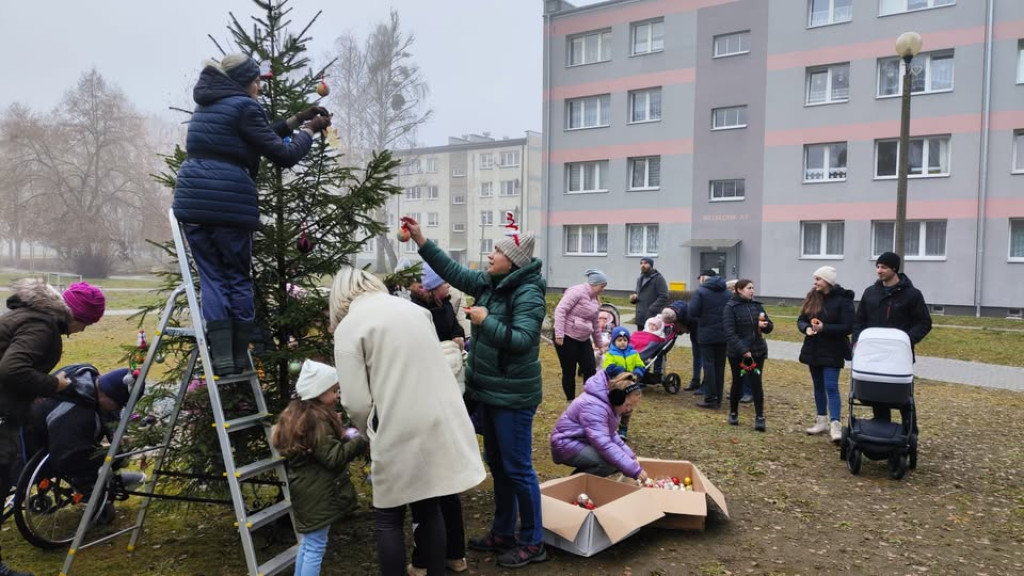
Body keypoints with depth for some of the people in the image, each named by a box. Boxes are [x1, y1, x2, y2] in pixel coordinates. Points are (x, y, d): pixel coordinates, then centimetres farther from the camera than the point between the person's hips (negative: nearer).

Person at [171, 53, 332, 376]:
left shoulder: (207, 104, 21)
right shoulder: (244, 107, -4)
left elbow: (258, 138, 26)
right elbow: (283, 155, -3)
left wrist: (295, 120, 30)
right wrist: (308, 130, 12)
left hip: (193, 201, 6)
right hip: (228, 204, -6)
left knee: (213, 277, 6)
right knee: (238, 279, 6)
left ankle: (223, 359, -1)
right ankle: (239, 359, 8)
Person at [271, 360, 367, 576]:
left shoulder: (297, 413, 12)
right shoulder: (317, 419, -20)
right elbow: (334, 457, -23)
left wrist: (341, 434, 8)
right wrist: (360, 441, -20)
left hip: (305, 489, 10)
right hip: (316, 492, -10)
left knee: (307, 543, 19)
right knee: (316, 546, -3)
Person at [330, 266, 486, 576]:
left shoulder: (349, 326, -3)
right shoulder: (414, 309, 14)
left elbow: (356, 402, -9)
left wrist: (372, 433, 11)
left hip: (401, 432, -5)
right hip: (441, 423, 6)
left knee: (388, 519, 12)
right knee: (430, 508, 19)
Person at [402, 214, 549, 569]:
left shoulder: (528, 293, -18)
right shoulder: (488, 283, 5)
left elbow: (522, 339, -27)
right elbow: (454, 272, 12)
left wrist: (486, 321, -22)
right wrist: (421, 241, 8)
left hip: (513, 395, -8)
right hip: (487, 391, 9)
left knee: (518, 468, 1)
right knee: (497, 464, 18)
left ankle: (532, 543, 16)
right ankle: (503, 533, 33)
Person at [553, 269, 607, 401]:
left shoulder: (594, 299, 12)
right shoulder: (577, 291, -15)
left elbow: (594, 322, 23)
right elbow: (560, 310, -22)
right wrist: (559, 335, -26)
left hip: (584, 339, 8)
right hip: (567, 337, -8)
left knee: (590, 370, 3)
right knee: (569, 371, 2)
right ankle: (570, 402, 16)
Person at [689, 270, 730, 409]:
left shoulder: (701, 291, -8)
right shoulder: (728, 293, 7)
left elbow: (692, 312, -12)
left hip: (707, 334, -4)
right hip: (724, 335, 5)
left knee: (709, 365, 0)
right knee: (720, 366, 11)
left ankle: (710, 398, -1)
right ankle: (718, 398, 16)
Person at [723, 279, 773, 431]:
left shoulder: (756, 305, 7)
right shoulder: (730, 307, -8)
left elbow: (769, 325, 13)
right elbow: (730, 333, -15)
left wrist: (765, 325, -12)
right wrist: (743, 350, -23)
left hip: (757, 350, 3)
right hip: (737, 352, -3)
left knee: (756, 383, -1)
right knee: (737, 382, 8)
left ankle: (760, 418, 1)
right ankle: (733, 413, 25)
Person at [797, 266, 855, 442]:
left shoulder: (843, 300, -12)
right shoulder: (812, 297, 5)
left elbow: (848, 327, -16)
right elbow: (801, 319, 8)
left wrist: (824, 328, -24)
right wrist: (806, 328, -14)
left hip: (832, 351, -6)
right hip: (813, 349, 6)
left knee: (831, 387, -11)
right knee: (818, 386, 14)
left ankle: (835, 424, -12)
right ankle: (822, 420, 24)